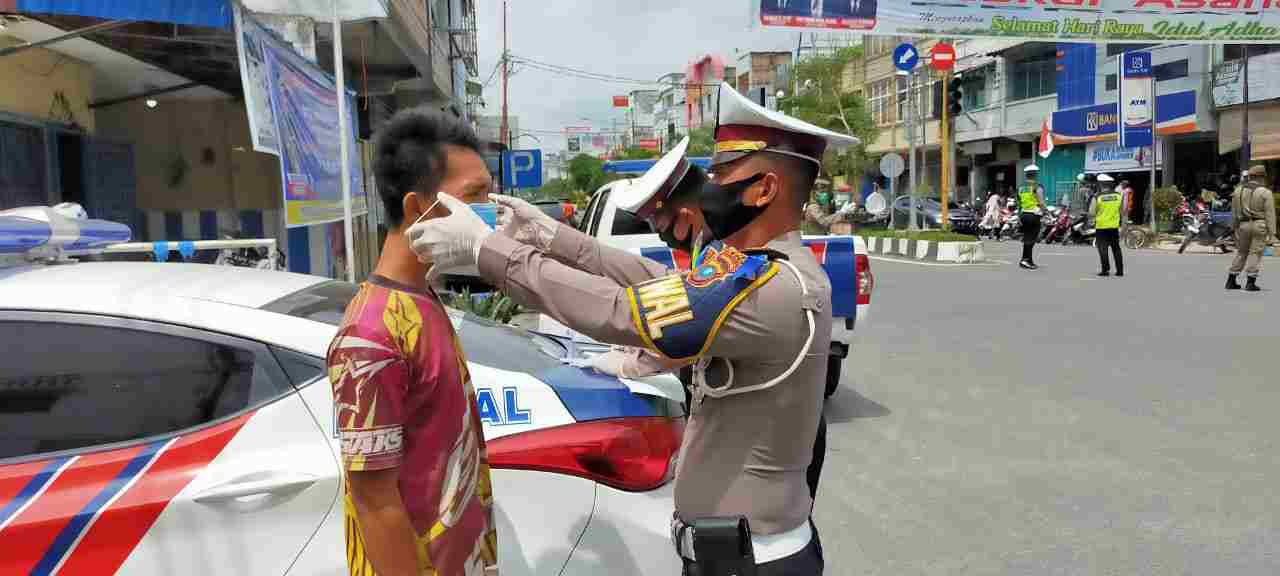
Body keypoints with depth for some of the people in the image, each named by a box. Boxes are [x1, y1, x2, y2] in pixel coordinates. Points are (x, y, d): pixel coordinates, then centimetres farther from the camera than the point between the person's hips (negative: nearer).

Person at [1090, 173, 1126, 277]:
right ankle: (1120, 270, 11)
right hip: (1114, 226, 4)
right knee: (1116, 248, 11)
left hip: (1101, 226, -4)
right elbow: (1122, 211, 6)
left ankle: (1105, 270, -3)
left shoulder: (1097, 197, -10)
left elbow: (1091, 213, -8)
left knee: (1103, 248, 2)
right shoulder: (1118, 195, 1)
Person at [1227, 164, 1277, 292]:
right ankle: (1251, 282, -3)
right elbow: (1270, 214, -9)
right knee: (1255, 253, -1)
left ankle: (1231, 281, 10)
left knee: (1241, 253, 12)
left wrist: (1235, 228, 18)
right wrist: (1271, 232, -7)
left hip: (1243, 225, 4)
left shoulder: (1238, 191, 7)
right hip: (1260, 225, -4)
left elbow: (1234, 212, 10)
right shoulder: (1265, 192, -7)